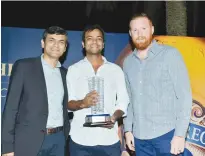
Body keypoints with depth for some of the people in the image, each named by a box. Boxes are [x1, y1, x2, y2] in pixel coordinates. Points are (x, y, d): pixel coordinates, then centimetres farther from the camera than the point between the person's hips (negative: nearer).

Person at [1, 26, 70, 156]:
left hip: (58, 140, 4)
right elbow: (11, 107, -6)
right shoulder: (24, 66, -3)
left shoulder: (65, 73, 10)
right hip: (29, 140, -4)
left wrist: (65, 135, 7)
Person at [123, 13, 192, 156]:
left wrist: (180, 134, -12)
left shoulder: (170, 54, -5)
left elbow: (184, 96, -8)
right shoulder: (128, 62, 8)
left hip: (167, 134, -4)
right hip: (140, 137, 4)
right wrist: (128, 129, 8)